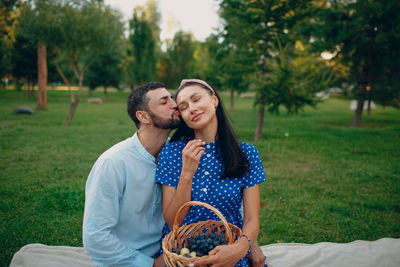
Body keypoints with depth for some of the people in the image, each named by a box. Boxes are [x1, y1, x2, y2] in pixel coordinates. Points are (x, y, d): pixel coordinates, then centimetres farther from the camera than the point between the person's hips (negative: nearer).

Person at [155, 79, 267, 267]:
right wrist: (187, 173, -19)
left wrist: (240, 248, -24)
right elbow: (172, 223, -6)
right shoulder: (171, 153, -4)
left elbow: (251, 219, -4)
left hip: (231, 251, 1)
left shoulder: (246, 153, -2)